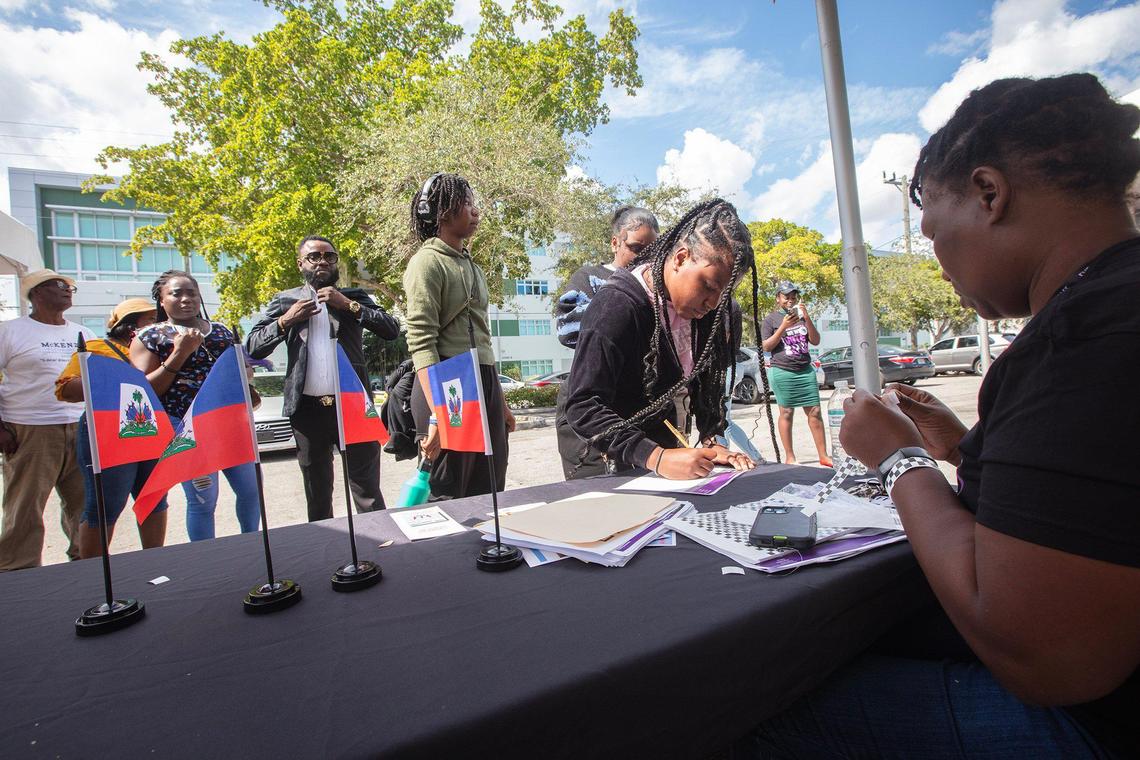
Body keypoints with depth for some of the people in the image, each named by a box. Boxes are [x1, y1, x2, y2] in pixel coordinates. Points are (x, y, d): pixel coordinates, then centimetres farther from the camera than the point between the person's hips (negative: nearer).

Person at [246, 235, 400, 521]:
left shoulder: (354, 297, 9)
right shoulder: (285, 301, 11)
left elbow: (392, 330, -4)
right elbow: (252, 347, 6)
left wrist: (347, 304, -11)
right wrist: (286, 321, -8)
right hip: (308, 409, 2)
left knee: (367, 491, 2)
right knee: (317, 495, 15)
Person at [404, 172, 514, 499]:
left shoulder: (471, 266, 20)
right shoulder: (428, 262, -5)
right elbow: (422, 344, -15)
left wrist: (500, 404, 22)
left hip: (485, 386, 8)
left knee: (490, 493, 11)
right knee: (448, 498, -1)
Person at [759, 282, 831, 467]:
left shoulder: (801, 316, 15)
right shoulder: (771, 319, 4)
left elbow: (816, 341, 10)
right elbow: (766, 347, -3)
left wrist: (807, 319, -4)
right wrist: (783, 327, -12)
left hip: (805, 370, 4)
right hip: (782, 371, -4)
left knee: (814, 411, 1)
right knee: (786, 412, -1)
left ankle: (823, 455, 8)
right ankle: (790, 457, 6)